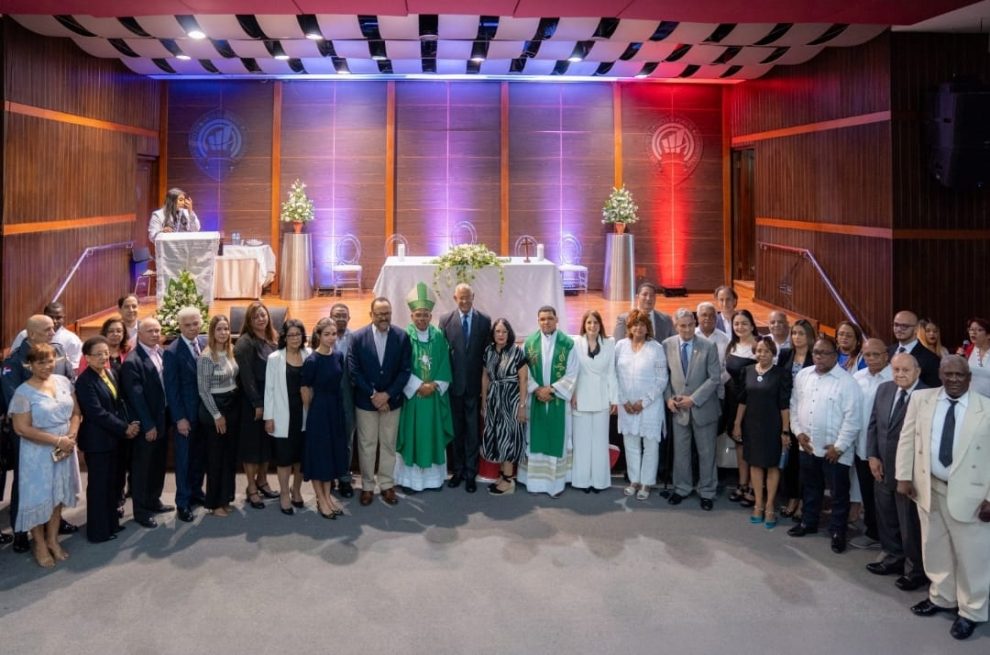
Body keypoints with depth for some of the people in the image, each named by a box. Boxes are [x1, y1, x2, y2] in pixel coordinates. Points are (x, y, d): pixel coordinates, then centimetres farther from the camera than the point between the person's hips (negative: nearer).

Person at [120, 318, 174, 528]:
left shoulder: (161, 353, 4)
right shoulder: (132, 362, -19)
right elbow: (136, 397, -19)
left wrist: (164, 420, 6)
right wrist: (148, 425, -17)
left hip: (162, 420, 7)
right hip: (146, 425, -7)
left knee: (158, 464, 19)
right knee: (142, 467, 7)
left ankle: (153, 500, 35)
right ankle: (140, 510, 18)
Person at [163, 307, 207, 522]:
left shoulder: (205, 344, 2)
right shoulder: (172, 352, -14)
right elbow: (171, 389, -12)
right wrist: (179, 418, -13)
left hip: (205, 410, 5)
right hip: (186, 413, -5)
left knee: (200, 454, 15)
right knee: (184, 458, 6)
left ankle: (196, 491, 33)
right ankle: (183, 502, 17)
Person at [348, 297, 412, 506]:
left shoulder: (402, 337, -6)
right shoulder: (358, 337, -8)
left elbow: (405, 370, -6)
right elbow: (354, 371, -9)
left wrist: (387, 394, -14)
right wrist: (373, 395, -14)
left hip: (391, 400, 1)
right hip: (365, 401, -1)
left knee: (388, 444, 11)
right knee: (366, 445, 8)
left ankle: (387, 485, 23)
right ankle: (367, 486, 20)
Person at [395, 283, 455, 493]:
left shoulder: (439, 336, 4)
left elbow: (444, 366, 2)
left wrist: (434, 385, -11)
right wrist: (419, 386, -15)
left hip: (434, 395, 3)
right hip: (411, 394, -3)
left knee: (433, 434, 9)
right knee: (411, 435, 1)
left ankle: (434, 476, 18)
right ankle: (409, 478, 9)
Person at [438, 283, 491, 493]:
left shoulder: (485, 320, 1)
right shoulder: (445, 320, 1)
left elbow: (488, 352, 2)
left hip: (475, 384, 0)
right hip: (453, 384, 1)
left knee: (472, 430, 5)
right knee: (456, 430, 11)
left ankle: (470, 473, 14)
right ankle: (457, 470, 23)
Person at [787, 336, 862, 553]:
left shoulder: (846, 381, -14)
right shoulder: (803, 376, 4)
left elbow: (852, 418, -16)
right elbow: (795, 405, 12)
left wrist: (839, 446, -15)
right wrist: (798, 431, 1)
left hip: (834, 450, -5)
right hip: (808, 446, 5)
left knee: (839, 493, 7)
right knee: (810, 487, 21)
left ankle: (838, 531, 20)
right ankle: (808, 522, 36)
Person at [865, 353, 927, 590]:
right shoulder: (884, 389, 4)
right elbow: (873, 424, 10)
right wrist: (873, 456, 2)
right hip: (883, 468, 7)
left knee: (910, 522, 7)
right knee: (885, 517, 20)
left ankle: (916, 569, 23)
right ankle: (892, 556, 39)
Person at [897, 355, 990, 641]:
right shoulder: (921, 399, 0)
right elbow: (907, 439, 5)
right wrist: (904, 476, 0)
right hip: (929, 488, 4)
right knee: (934, 548, 19)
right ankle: (941, 597, 39)